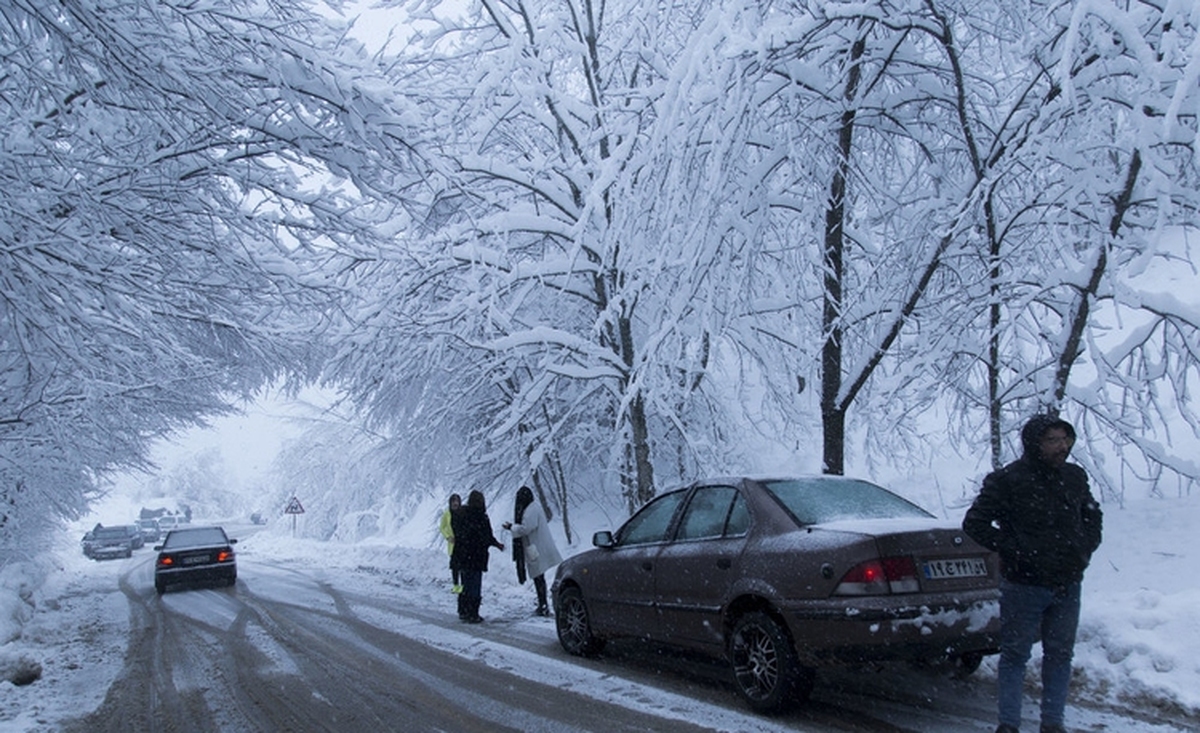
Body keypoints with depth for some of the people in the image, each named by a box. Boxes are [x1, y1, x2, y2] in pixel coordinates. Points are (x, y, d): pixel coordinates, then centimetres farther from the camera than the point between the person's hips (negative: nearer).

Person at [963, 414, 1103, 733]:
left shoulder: (1075, 477, 7)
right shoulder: (1007, 480, -11)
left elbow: (1092, 515, 24)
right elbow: (974, 523, -9)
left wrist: (1085, 548, 7)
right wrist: (1015, 549, -15)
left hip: (1068, 585, 6)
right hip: (1024, 585, -5)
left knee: (1060, 655, 13)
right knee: (1016, 654, 3)